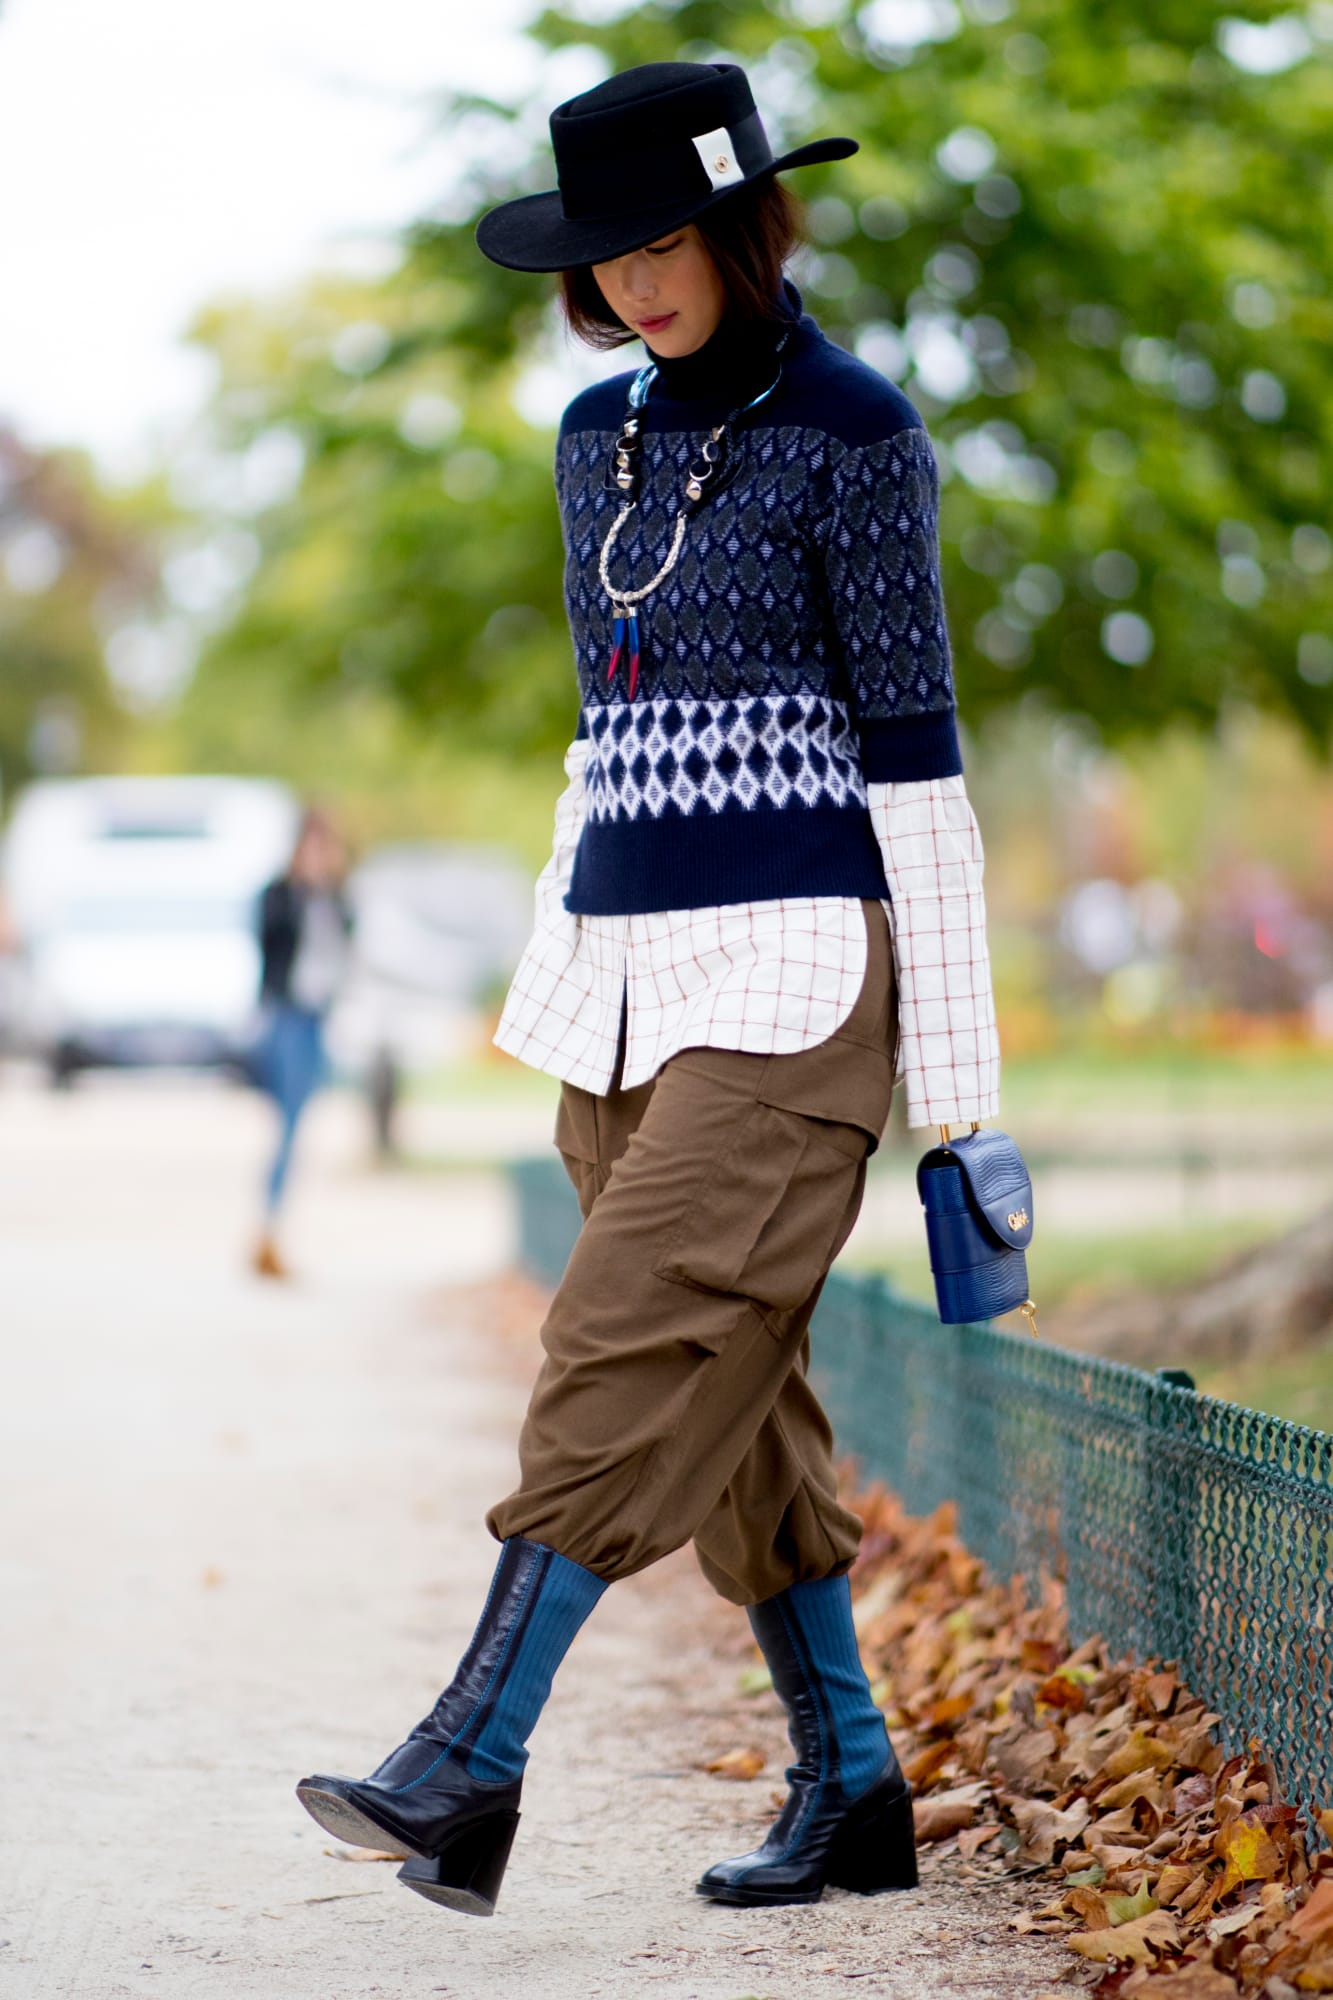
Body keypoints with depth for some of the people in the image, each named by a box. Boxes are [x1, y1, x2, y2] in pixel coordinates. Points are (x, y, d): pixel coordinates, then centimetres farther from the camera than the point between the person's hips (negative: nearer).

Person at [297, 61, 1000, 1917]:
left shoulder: (854, 434, -7)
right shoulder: (603, 437, 14)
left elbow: (911, 739, -8)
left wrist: (955, 1059, -10)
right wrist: (556, 975, 18)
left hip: (791, 972, -7)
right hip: (626, 966, 8)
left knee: (633, 1355, -15)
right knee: (729, 1397, 8)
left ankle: (469, 1773, -19)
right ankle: (853, 1790, 16)